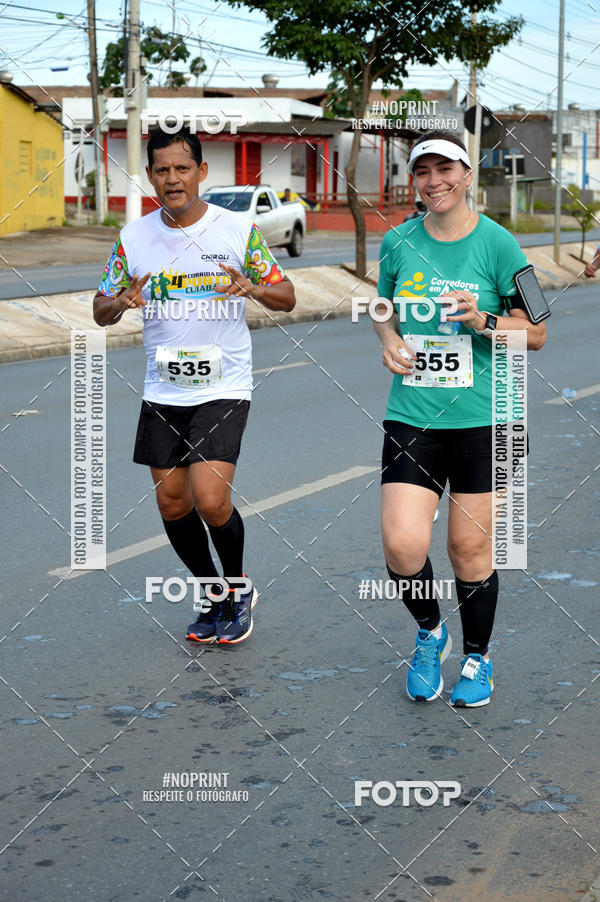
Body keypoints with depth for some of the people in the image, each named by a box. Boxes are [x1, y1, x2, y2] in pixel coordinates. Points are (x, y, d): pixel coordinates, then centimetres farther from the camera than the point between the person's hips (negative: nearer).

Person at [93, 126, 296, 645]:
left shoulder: (239, 231, -5)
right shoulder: (134, 238, 2)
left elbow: (287, 296, 2)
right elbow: (101, 310, 9)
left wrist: (255, 288, -21)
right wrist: (121, 302, -15)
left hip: (224, 388, -4)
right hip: (163, 392, 4)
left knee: (210, 499, -15)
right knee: (173, 503, 8)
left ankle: (238, 588, 13)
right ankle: (212, 596, 30)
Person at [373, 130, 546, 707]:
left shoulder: (497, 244, -4)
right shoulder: (398, 242, 5)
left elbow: (535, 333, 1)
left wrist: (484, 321, -17)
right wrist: (389, 342, 0)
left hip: (482, 418, -2)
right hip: (412, 416, 2)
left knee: (470, 549, 4)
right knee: (402, 545, -10)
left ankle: (477, 657, 30)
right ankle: (429, 632, 22)